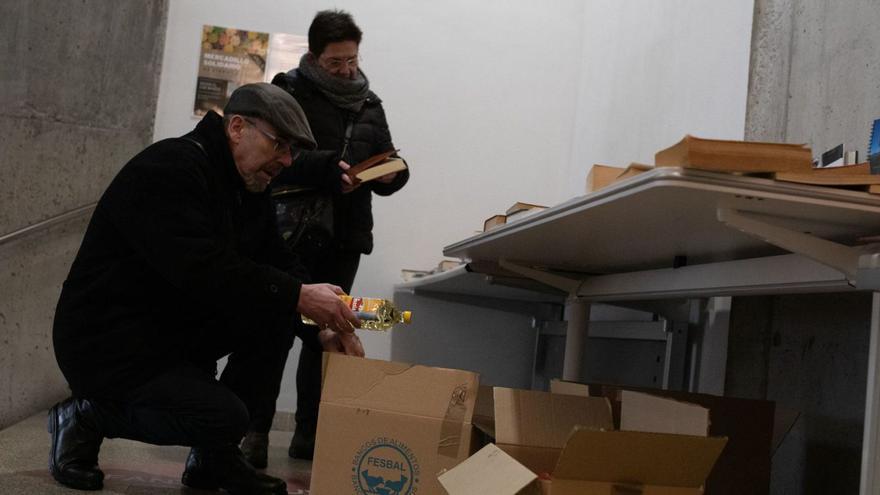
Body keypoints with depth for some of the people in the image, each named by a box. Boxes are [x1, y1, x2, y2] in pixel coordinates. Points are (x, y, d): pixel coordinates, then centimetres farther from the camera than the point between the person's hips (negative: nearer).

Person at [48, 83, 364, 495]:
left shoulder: (250, 190, 8)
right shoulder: (169, 168, -21)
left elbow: (279, 266, 3)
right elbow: (200, 268, -33)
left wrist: (320, 328, -14)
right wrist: (297, 295, -33)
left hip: (177, 328, 9)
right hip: (107, 343, -9)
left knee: (278, 316, -5)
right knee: (225, 418, -20)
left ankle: (213, 457, 5)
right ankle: (86, 417, 2)